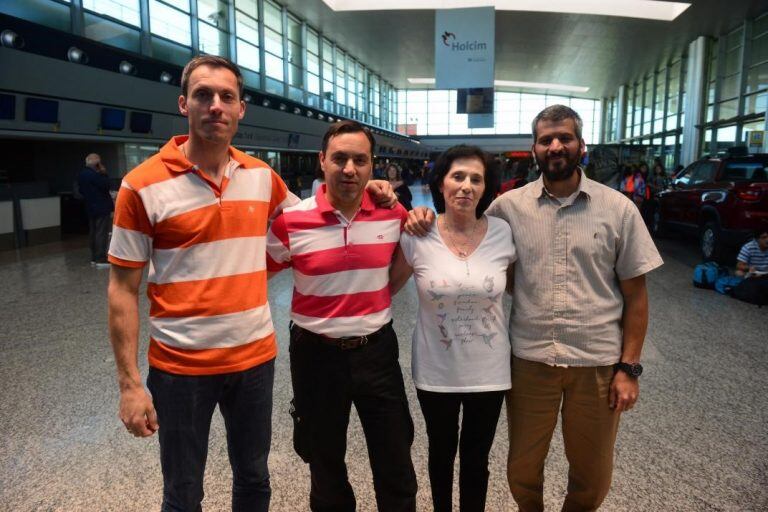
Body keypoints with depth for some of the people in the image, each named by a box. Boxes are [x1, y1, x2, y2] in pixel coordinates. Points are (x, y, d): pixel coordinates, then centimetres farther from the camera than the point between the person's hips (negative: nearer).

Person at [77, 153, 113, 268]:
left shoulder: (81, 175, 11)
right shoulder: (94, 174, -18)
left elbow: (81, 190, 20)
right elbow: (105, 186, -15)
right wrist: (103, 173, -8)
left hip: (90, 207, 9)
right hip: (101, 207, -9)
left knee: (93, 233, 12)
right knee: (102, 233, -8)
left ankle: (94, 258, 17)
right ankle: (101, 260, -10)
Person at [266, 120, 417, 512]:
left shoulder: (393, 214, -6)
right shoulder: (291, 221, -14)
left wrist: (381, 298, 1)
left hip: (377, 350, 2)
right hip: (317, 354, -1)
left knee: (397, 472, 14)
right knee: (326, 469, 21)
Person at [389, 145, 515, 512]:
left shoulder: (503, 233, -8)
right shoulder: (417, 236, -12)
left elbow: (517, 286, 10)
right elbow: (388, 287, 1)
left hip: (488, 371, 1)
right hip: (436, 370, 0)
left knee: (476, 459, 18)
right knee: (441, 453, 22)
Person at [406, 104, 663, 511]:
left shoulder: (618, 209, -2)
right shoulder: (509, 206, -1)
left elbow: (635, 293, 1)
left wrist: (629, 367, -3)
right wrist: (425, 219, -9)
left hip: (598, 360, 0)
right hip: (529, 357, 1)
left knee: (593, 474, 17)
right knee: (523, 466, 17)